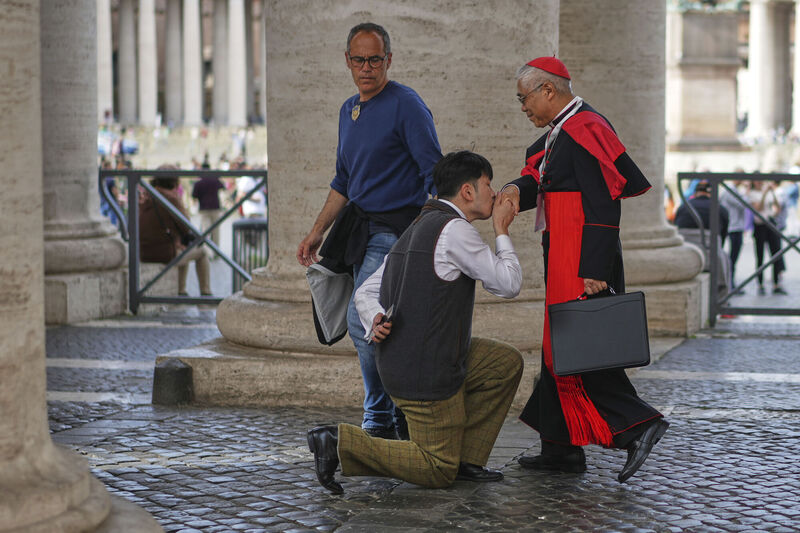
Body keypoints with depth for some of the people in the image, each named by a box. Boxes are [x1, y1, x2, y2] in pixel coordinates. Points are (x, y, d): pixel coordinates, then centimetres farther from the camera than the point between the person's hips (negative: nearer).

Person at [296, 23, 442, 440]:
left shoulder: (406, 105, -9)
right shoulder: (349, 110, 16)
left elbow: (435, 175, -13)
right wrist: (318, 231, 20)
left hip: (397, 230, -8)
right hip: (364, 231, 8)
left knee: (362, 320, -16)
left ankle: (380, 420, -5)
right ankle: (403, 417, 18)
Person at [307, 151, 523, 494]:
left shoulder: (418, 230, 17)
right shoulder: (454, 228, -14)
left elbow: (366, 292, 14)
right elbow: (509, 284, -10)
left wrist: (376, 322, -6)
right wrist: (501, 231, 3)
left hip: (398, 359, 10)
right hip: (426, 372, -10)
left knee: (507, 363, 17)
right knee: (438, 472, -1)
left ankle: (466, 459, 17)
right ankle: (339, 442, -8)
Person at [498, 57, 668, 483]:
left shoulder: (584, 131, -16)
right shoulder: (562, 130, 16)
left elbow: (602, 207, -21)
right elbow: (539, 176, 14)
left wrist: (593, 272, -25)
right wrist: (518, 189, -11)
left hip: (582, 262, -10)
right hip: (564, 259, 10)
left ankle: (637, 424, -9)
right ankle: (562, 448, 18)